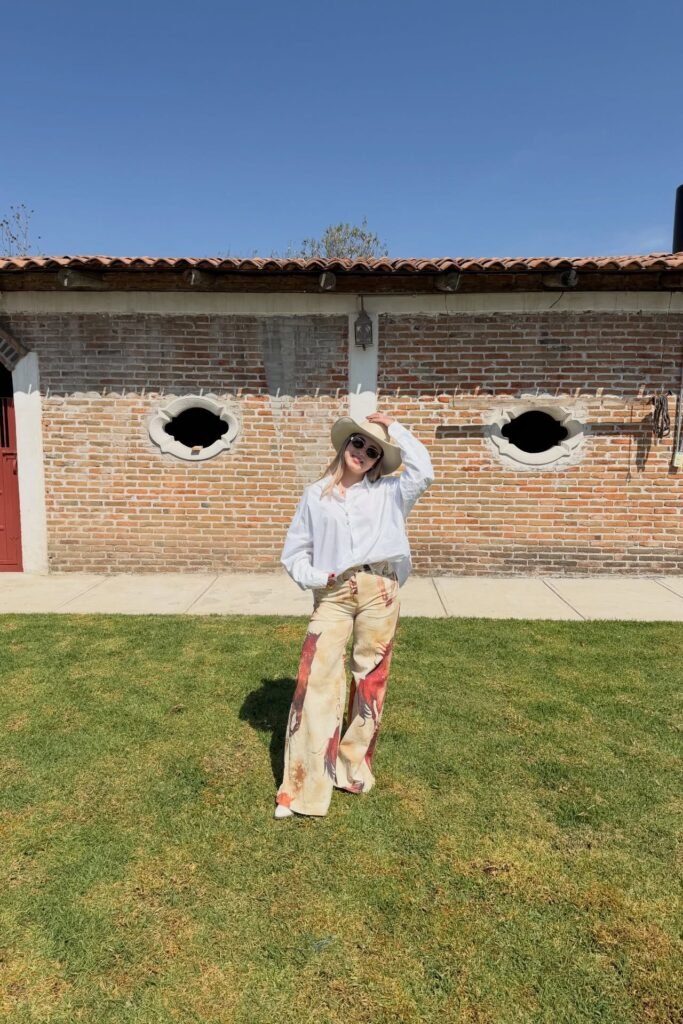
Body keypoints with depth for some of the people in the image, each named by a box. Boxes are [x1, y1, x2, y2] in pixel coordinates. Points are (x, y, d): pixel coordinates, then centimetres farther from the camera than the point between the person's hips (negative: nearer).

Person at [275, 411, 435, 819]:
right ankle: (302, 786, 5)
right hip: (332, 595, 0)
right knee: (316, 681, -4)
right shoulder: (315, 495, 12)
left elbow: (423, 472, -8)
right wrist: (312, 578, -5)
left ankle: (355, 768, 28)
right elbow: (294, 550, 13)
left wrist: (394, 428, 0)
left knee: (371, 680, 8)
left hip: (379, 591, 1)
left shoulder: (388, 493, 11)